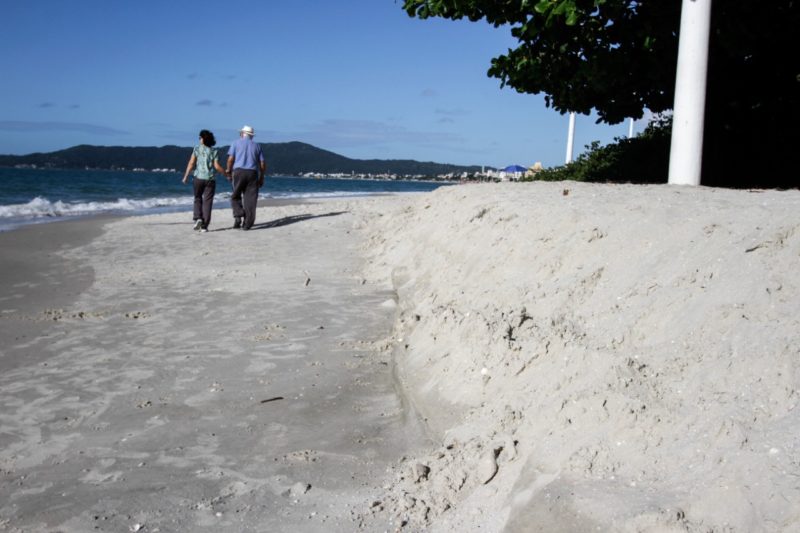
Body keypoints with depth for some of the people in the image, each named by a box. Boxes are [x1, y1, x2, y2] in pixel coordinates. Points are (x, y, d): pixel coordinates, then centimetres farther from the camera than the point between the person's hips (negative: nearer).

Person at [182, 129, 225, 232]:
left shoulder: (197, 149, 1)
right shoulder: (214, 151, 1)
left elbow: (191, 163, -2)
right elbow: (217, 166, -5)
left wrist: (186, 176, 4)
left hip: (198, 178, 0)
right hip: (210, 179, 0)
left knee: (198, 199, 19)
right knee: (207, 201, 3)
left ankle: (198, 218, -2)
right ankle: (204, 226, -1)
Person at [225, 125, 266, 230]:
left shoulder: (236, 143, 9)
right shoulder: (257, 145, 16)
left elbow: (231, 159, -1)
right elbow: (262, 163, 11)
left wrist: (228, 172, 6)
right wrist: (261, 178, 16)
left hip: (239, 171, -2)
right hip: (252, 173, 2)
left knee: (235, 196, 10)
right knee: (250, 199, 2)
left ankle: (238, 216, -12)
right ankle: (247, 224, -2)